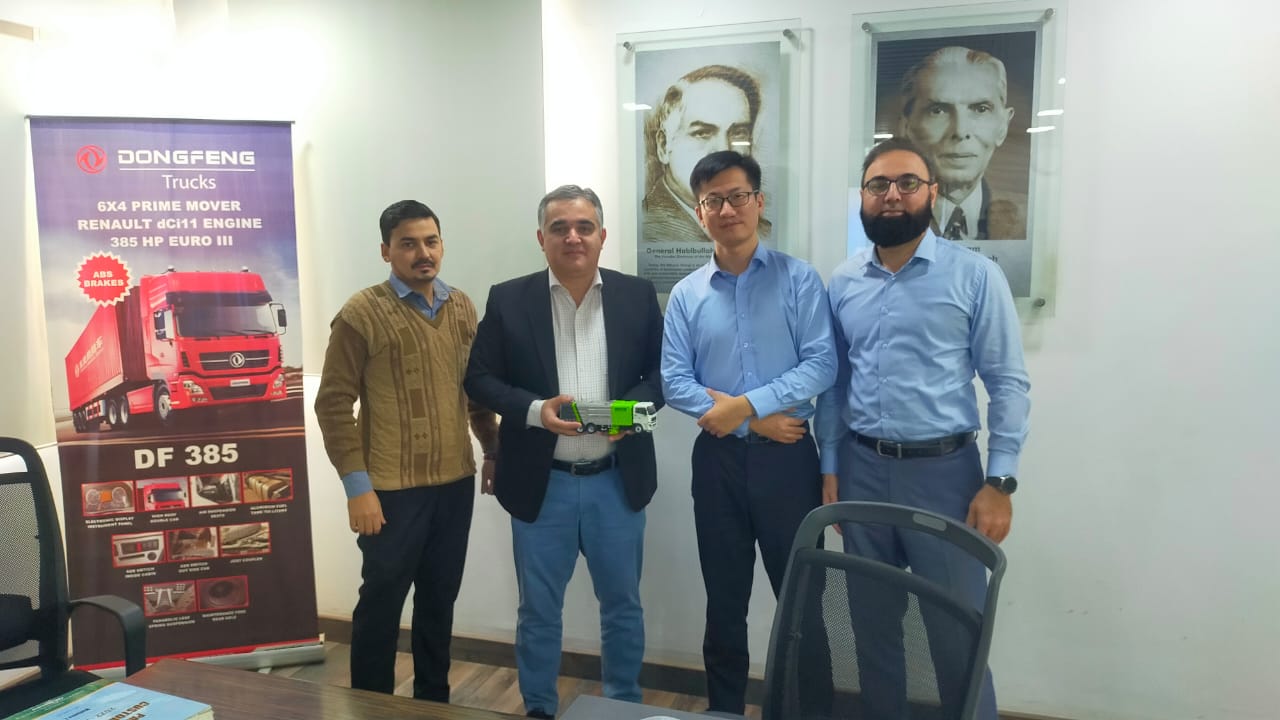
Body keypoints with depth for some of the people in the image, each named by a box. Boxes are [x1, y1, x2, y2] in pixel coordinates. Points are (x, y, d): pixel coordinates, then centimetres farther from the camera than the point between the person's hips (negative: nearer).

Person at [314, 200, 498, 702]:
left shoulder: (462, 307, 7)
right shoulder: (362, 313, -9)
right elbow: (334, 404, -10)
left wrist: (494, 449, 11)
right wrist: (357, 486, -13)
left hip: (456, 482, 5)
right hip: (393, 488, -5)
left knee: (440, 599, 16)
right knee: (382, 603, 9)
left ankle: (433, 700, 34)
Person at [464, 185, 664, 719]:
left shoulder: (638, 295, 0)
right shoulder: (509, 300, -3)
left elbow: (663, 371, 5)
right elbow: (480, 378, -1)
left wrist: (633, 407, -15)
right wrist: (535, 410, -18)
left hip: (618, 481, 1)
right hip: (541, 484, -1)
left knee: (622, 605, 16)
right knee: (538, 610, 14)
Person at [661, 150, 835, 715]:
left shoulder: (798, 279, -2)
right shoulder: (685, 295, 4)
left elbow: (821, 364, -10)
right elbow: (674, 383, -3)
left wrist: (745, 403, -18)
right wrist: (756, 421, -12)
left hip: (786, 455, -2)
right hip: (718, 458, 2)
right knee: (724, 600, 15)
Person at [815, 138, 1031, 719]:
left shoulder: (975, 276, -5)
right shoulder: (843, 283, 6)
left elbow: (1009, 384, -6)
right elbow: (833, 382, 9)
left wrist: (1000, 482, -11)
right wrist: (829, 467, 5)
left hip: (943, 470, -3)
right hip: (861, 469, 4)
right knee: (871, 620, 16)